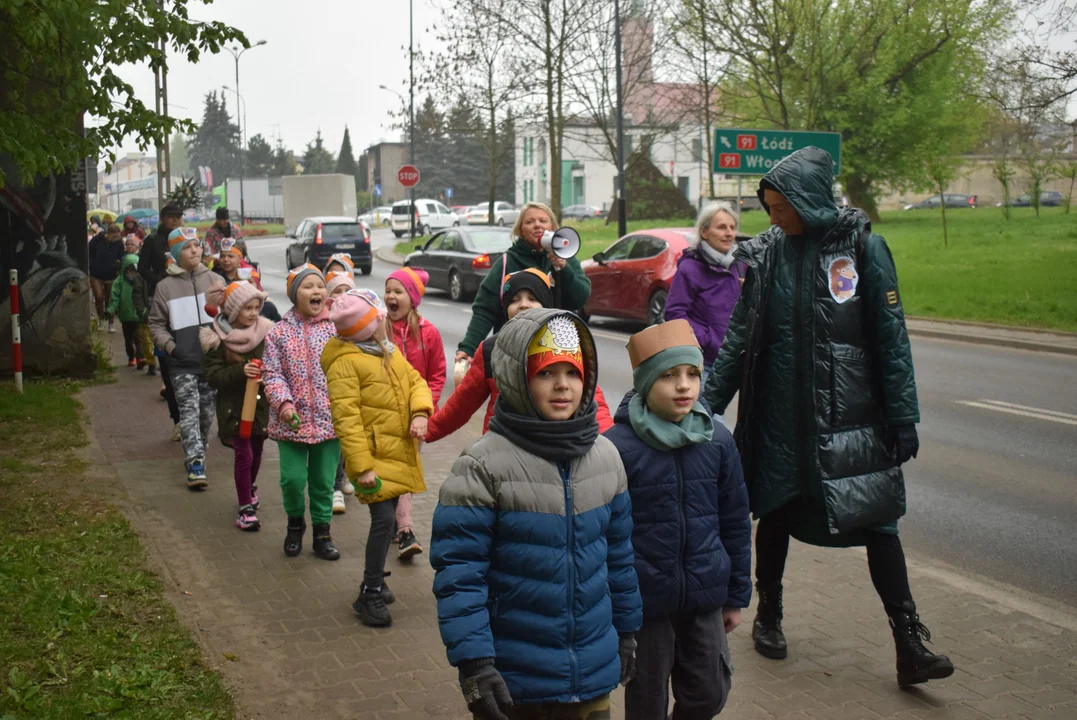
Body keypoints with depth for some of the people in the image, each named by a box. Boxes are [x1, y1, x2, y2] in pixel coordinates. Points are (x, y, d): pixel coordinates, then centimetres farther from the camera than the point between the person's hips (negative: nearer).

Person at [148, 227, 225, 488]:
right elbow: (156, 323, 7)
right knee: (189, 410, -11)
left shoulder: (214, 280, 5)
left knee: (207, 411, 10)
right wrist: (169, 346, -6)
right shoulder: (165, 286, 2)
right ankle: (195, 464, -14)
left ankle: (198, 455, 28)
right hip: (183, 362, -2)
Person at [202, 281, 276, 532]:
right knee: (244, 455, -4)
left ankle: (250, 487, 45)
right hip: (233, 405, -3)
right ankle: (245, 508, 9)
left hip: (260, 403, 3)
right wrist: (240, 371, -26)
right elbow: (213, 375, -12)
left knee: (256, 452, 17)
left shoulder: (265, 331, -4)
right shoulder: (218, 338, -10)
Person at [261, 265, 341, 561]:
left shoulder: (336, 328, -1)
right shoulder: (278, 333, -2)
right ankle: (295, 522, 27)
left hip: (328, 419, 1)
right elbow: (272, 374, -4)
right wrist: (284, 402, -19)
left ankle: (322, 532, 26)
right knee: (293, 478, -2)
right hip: (292, 420, -1)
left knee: (324, 481, 8)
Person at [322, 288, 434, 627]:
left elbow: (415, 381, 13)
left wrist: (420, 413, -9)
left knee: (386, 517, 15)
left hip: (400, 452, 8)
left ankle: (375, 579, 32)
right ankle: (369, 595, -1)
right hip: (374, 455, -8)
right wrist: (361, 467, -22)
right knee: (383, 519, -13)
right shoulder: (345, 362, -14)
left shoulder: (389, 351, 12)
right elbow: (346, 419, -18)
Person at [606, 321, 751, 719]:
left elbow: (735, 523, 6)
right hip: (643, 601, -3)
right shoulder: (618, 446, -16)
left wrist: (736, 596, 10)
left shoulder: (718, 440, -3)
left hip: (705, 599, 3)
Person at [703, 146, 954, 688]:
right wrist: (709, 403, 2)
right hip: (780, 415, 3)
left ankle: (910, 646, 7)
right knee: (776, 514, 13)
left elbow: (891, 336, -4)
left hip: (851, 415, -2)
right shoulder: (765, 254, 1)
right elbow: (738, 338, 5)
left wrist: (903, 416, -6)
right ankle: (769, 616, 33)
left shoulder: (862, 247, -6)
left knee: (877, 521, 0)